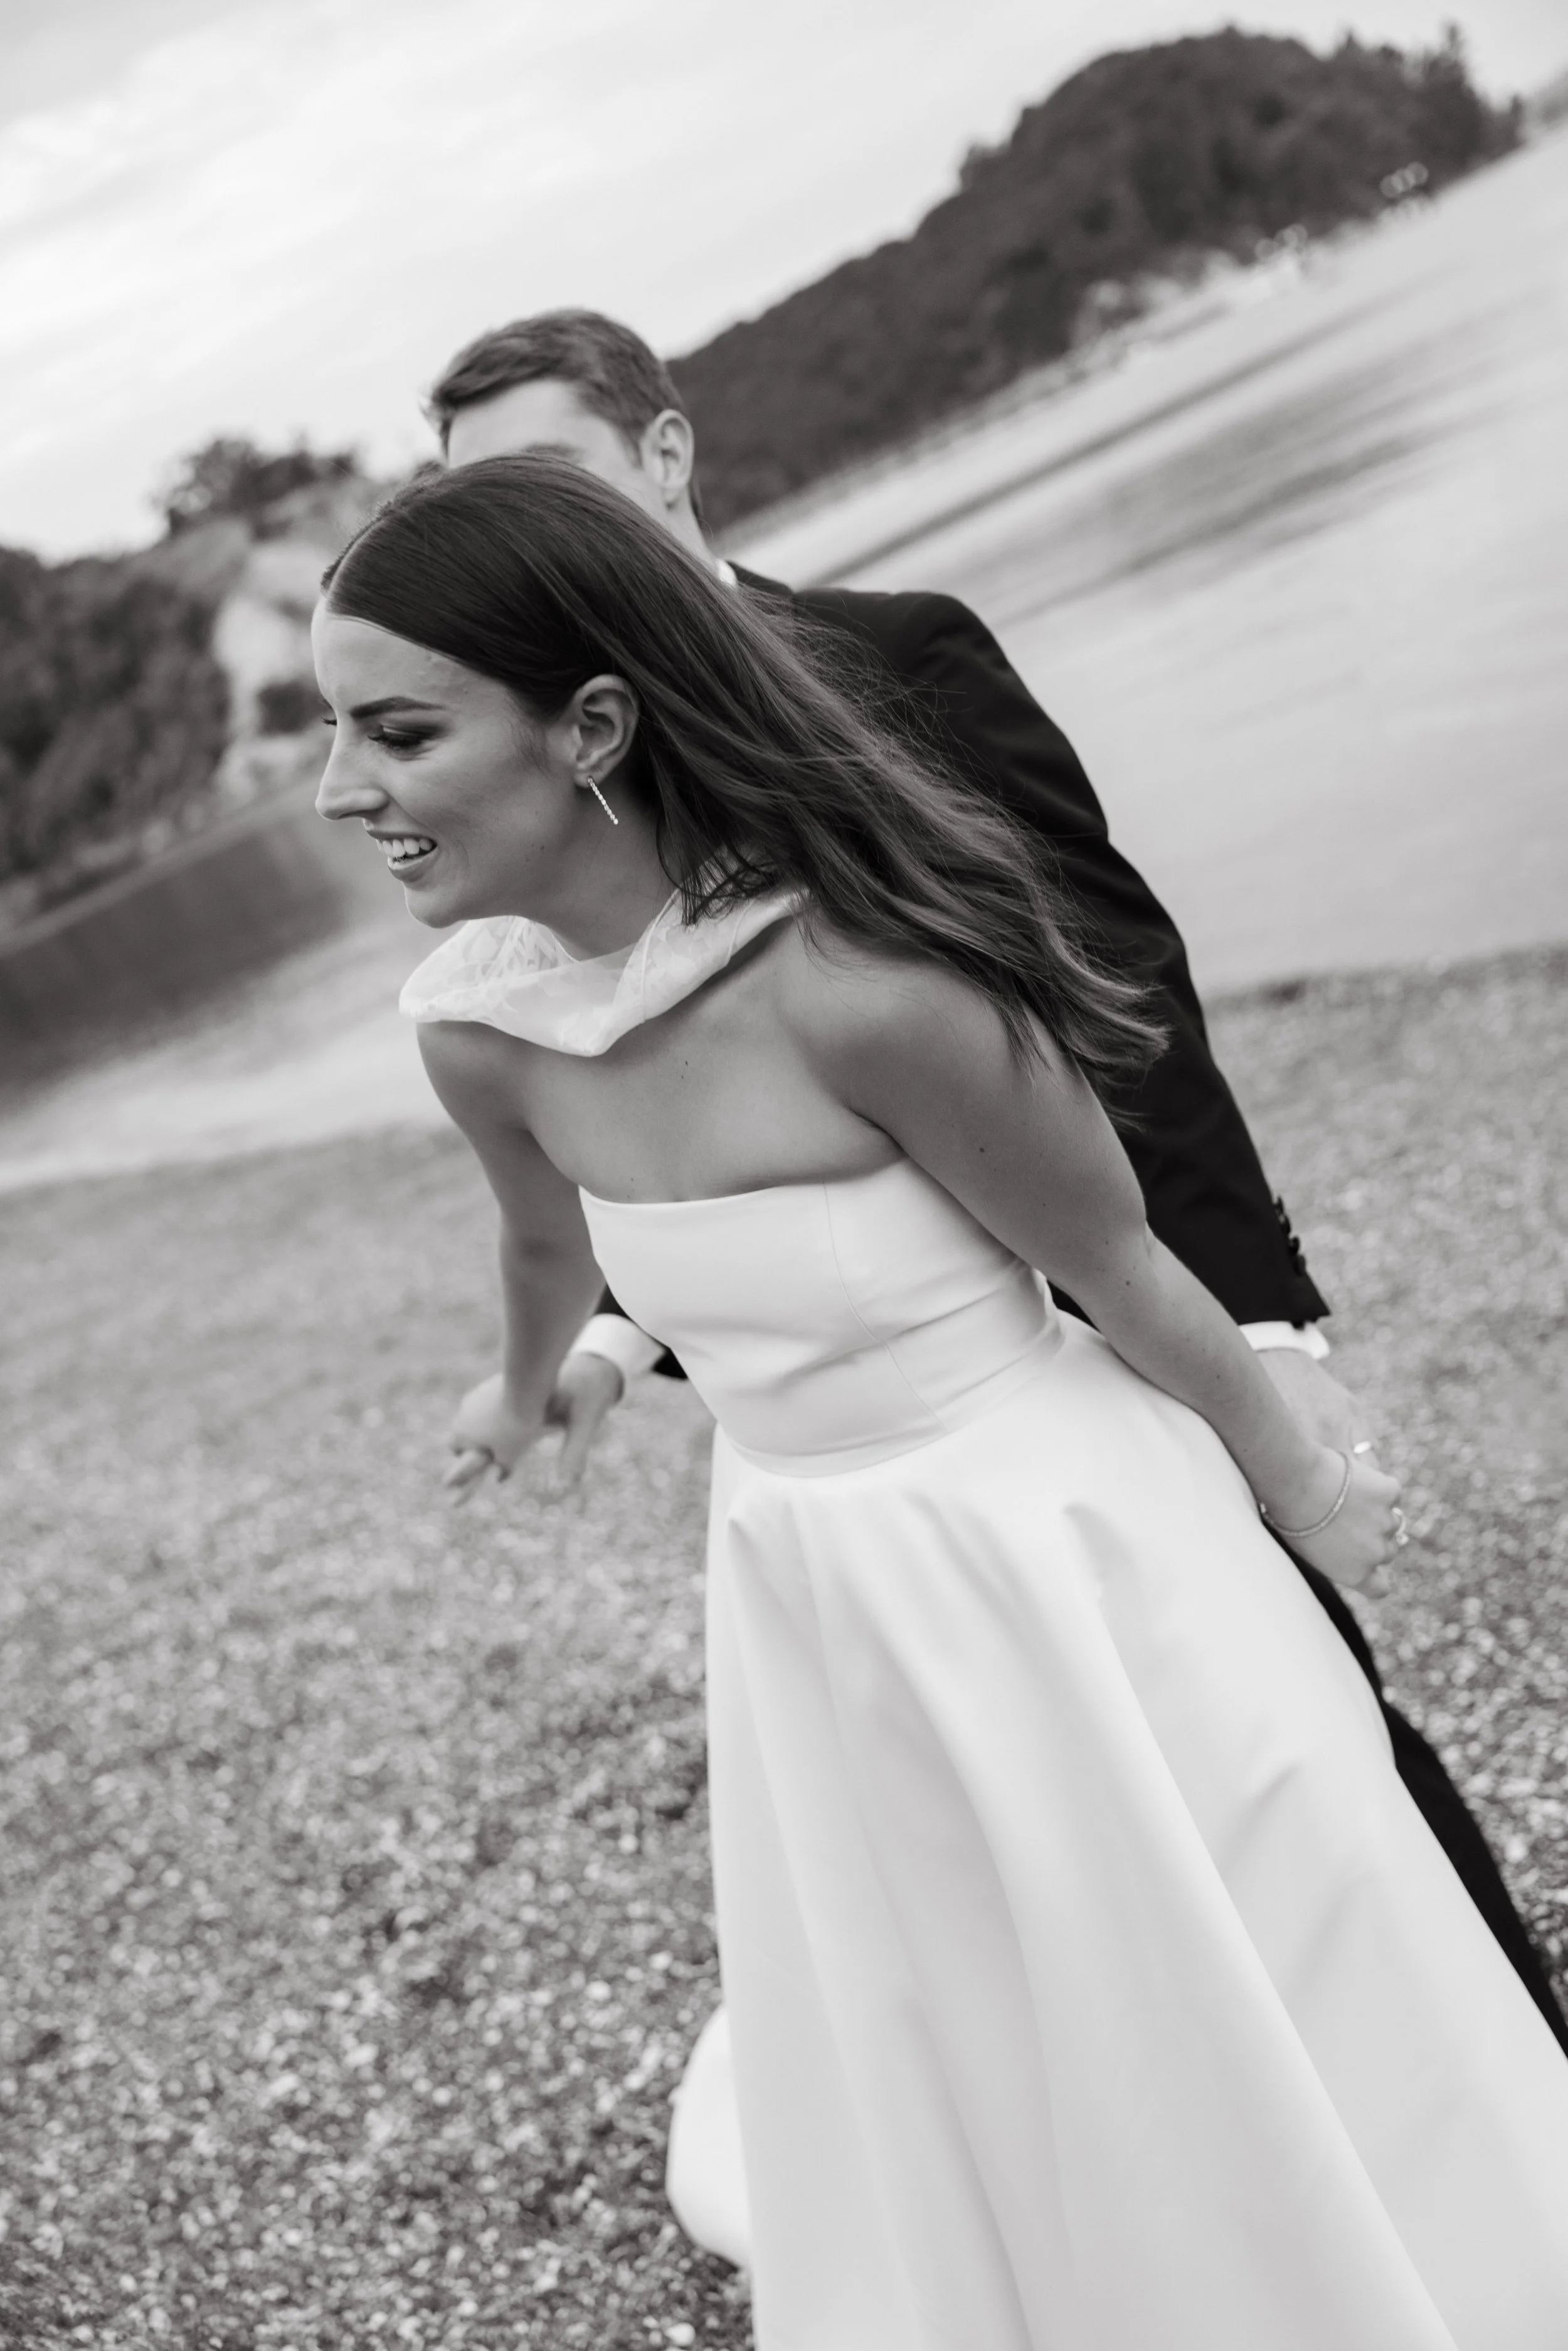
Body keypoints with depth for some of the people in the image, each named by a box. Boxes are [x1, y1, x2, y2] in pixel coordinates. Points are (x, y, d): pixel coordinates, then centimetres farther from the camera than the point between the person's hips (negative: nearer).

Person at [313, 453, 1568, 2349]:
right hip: (810, 1602, 6)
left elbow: (1119, 1269, -16)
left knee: (1240, 2061, 16)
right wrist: (522, 1394, 32)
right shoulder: (475, 1024, -11)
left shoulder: (856, 982, -31)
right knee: (922, 2105, 22)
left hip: (1066, 1560, -5)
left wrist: (1298, 1486, 0)